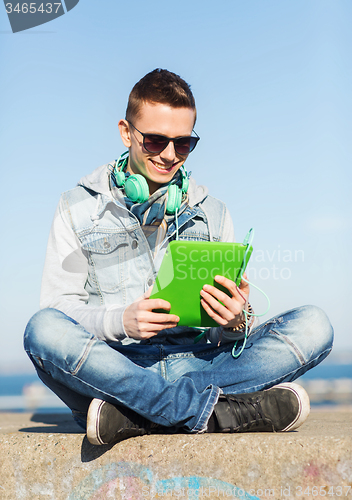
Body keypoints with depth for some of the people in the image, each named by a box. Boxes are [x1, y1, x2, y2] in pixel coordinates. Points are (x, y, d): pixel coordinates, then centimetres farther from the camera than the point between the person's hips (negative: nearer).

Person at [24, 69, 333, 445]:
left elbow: (225, 336, 13)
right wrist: (121, 321, -20)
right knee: (43, 330, -33)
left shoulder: (211, 212, 16)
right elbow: (58, 306, 0)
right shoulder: (78, 207, 10)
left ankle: (131, 414, -30)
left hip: (194, 364, 3)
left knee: (312, 325, -20)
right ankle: (219, 411, -31)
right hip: (114, 366, -2)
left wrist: (234, 323, -13)